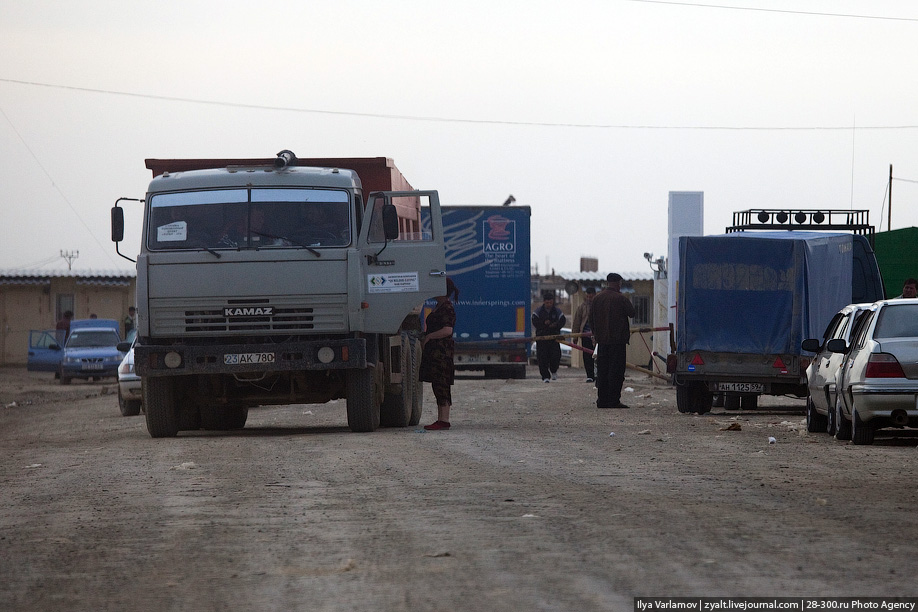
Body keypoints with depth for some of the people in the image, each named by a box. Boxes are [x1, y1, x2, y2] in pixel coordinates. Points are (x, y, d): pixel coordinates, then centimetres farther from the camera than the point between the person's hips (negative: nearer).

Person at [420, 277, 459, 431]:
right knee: (438, 385, 11)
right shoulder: (440, 307, 19)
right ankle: (441, 419, 14)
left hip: (442, 351, -11)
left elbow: (447, 330, -23)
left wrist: (428, 337, -15)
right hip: (435, 350, 11)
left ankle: (444, 420, -12)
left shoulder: (447, 309, -14)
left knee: (440, 385, -11)